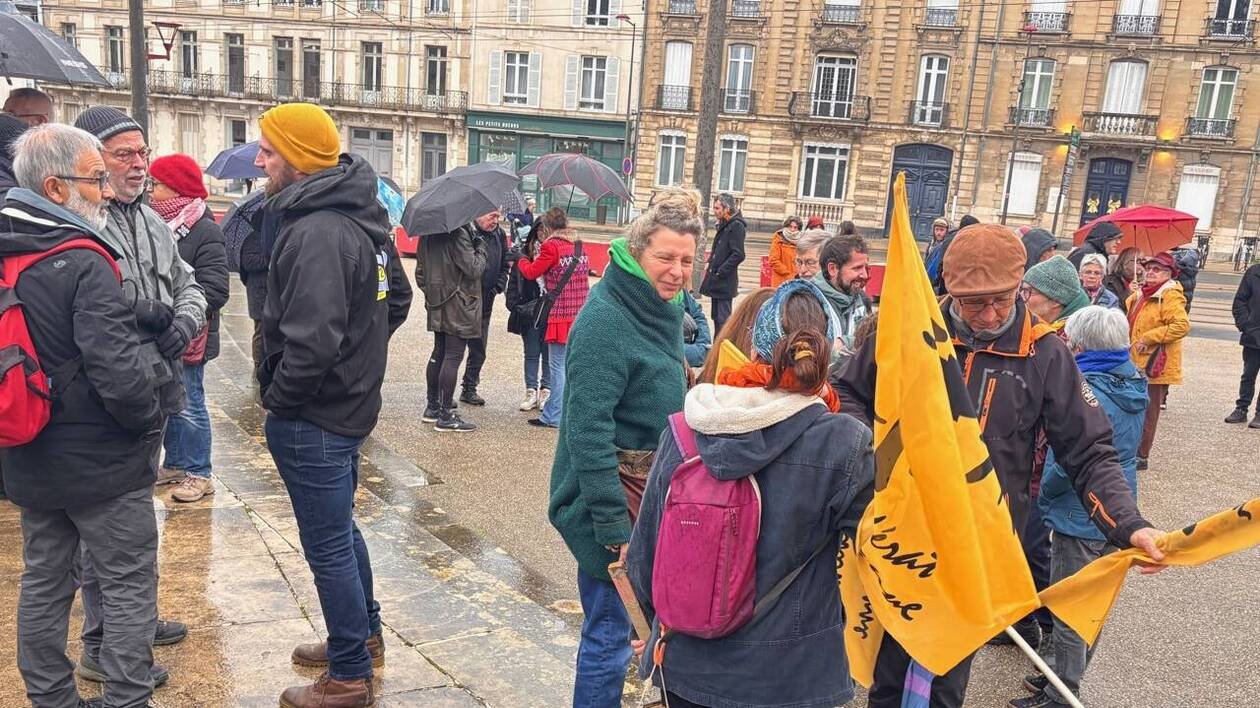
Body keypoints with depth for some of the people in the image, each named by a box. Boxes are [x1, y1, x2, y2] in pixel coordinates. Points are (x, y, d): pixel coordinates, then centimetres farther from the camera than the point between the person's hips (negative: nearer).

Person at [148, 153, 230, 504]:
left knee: (188, 406, 1)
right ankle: (174, 463, 32)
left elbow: (213, 291, -19)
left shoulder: (205, 232, -14)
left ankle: (199, 475, 13)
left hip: (187, 339, -7)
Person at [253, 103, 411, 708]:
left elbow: (312, 340, -31)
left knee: (328, 547, 4)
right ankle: (364, 636, 42)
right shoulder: (359, 218, 6)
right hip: (351, 402, 10)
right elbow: (397, 299, 17)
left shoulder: (316, 232, -24)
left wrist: (278, 397, -15)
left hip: (312, 417, -10)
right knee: (341, 529, 24)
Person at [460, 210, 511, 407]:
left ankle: (469, 389, 27)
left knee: (479, 348, 14)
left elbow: (505, 263, 16)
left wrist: (501, 282, 2)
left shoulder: (499, 234, 7)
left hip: (485, 302, 7)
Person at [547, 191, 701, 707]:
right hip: (612, 500, -9)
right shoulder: (605, 320, -21)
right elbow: (589, 432, -25)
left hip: (651, 491, 9)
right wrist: (614, 529, -25)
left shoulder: (663, 310, 7)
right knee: (609, 630, 3)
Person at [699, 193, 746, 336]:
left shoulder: (736, 226, -12)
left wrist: (719, 273, -18)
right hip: (717, 281, 9)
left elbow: (738, 255, -19)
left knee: (723, 318, -8)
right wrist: (712, 257, 10)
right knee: (717, 317, 14)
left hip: (725, 282, -9)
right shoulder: (724, 225, 16)